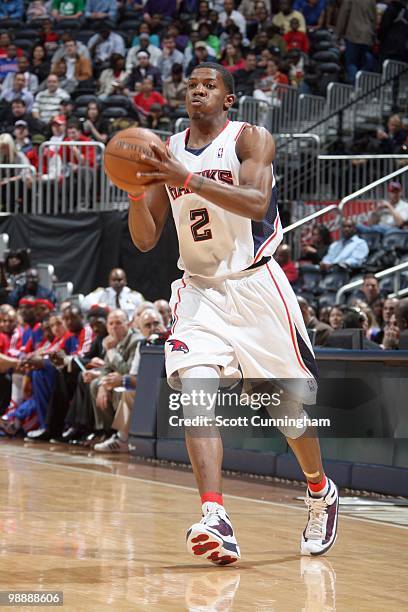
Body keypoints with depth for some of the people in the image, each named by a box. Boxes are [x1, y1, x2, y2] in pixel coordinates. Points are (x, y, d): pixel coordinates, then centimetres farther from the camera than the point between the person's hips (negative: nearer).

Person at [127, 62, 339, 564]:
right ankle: (215, 519, -30)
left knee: (291, 402, 6)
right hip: (200, 288, 3)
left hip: (255, 286, -3)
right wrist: (137, 191, -13)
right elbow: (145, 240, 7)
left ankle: (321, 494, 34)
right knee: (194, 389, -21)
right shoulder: (168, 153, 7)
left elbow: (256, 204, -26)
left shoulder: (250, 140, -6)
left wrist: (188, 178, -35)